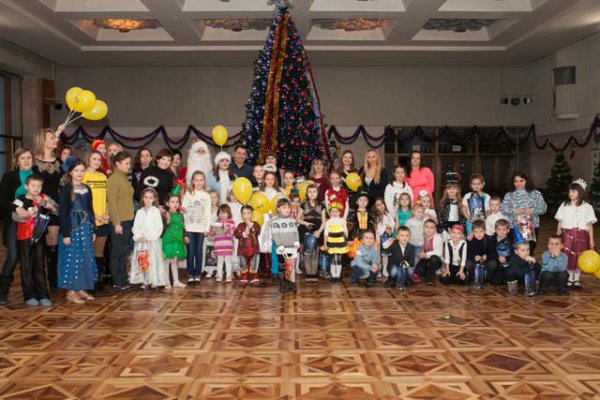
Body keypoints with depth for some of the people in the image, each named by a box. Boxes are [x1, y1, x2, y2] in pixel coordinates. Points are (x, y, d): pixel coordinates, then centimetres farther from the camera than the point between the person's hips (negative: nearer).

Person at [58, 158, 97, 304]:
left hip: (85, 228, 6)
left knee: (86, 259, 7)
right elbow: (63, 212, -9)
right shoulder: (66, 189, -5)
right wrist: (65, 234, -14)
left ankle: (81, 289, 17)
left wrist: (93, 230, 12)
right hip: (72, 229, -6)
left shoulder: (87, 189, 11)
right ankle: (71, 291, 5)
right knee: (72, 259, -3)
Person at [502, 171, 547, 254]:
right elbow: (504, 209, -2)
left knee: (530, 252, 2)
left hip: (532, 228, 0)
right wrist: (514, 211, -20)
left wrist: (532, 211, -14)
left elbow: (543, 208, 4)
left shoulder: (536, 194, 8)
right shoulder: (508, 195, 9)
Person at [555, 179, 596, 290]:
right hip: (567, 235, 0)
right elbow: (560, 223, 8)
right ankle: (569, 279, 11)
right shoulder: (565, 205, 6)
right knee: (567, 258, -3)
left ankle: (576, 280, 18)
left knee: (578, 259, 3)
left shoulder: (587, 207, 3)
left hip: (581, 236, 0)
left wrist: (591, 240, 0)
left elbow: (590, 224, 3)